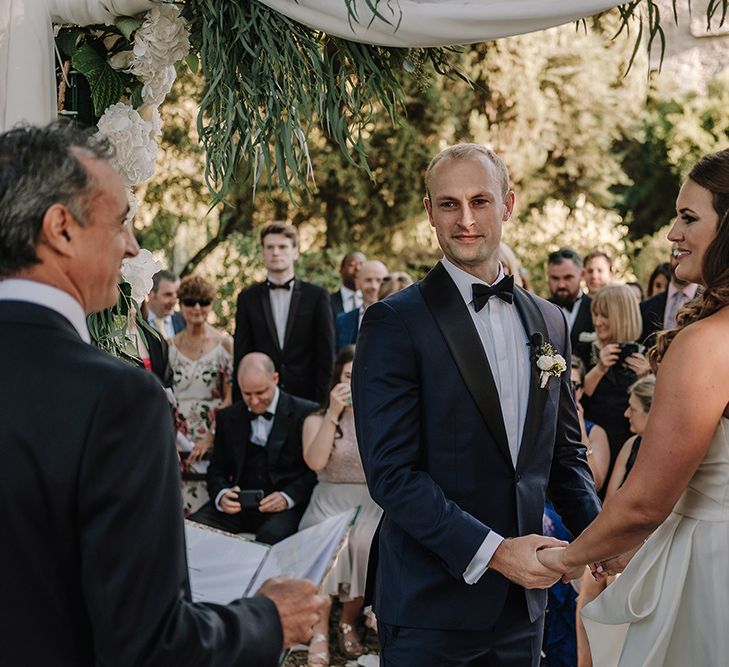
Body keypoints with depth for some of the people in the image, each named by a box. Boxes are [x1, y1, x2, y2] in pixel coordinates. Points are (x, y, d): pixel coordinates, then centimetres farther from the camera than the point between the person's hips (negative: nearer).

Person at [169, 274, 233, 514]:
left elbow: (230, 398, -5)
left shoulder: (224, 343, -2)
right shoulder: (171, 345, 8)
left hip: (212, 438, -3)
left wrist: (210, 438, -13)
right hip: (178, 438, 3)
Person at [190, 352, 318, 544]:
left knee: (271, 535, -37)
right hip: (237, 505, 4)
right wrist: (221, 495, -6)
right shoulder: (227, 417, 15)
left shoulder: (306, 413, 2)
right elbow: (216, 470, 16)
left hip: (283, 507, -4)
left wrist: (288, 497, -16)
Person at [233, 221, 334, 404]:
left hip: (306, 397, -1)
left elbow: (326, 355, 3)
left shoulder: (317, 296, 3)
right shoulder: (248, 298, 7)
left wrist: (323, 401, -4)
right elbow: (240, 356, 7)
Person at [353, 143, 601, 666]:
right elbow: (391, 473, -15)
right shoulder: (395, 323, -10)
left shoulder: (549, 322, 8)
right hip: (431, 603, -5)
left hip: (523, 599, 5)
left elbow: (564, 451, 13)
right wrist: (493, 551, -19)